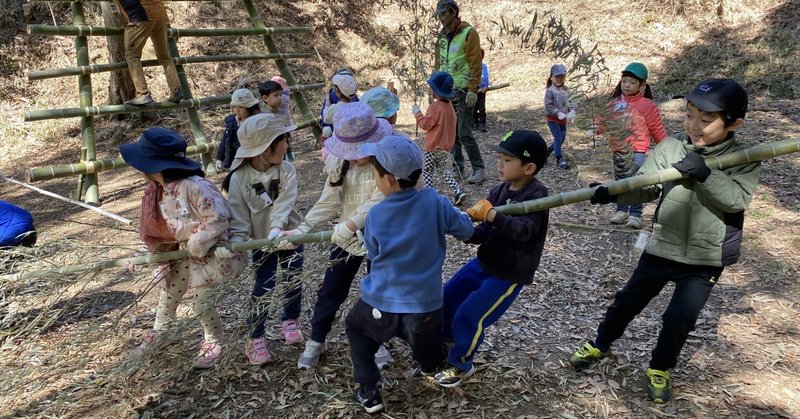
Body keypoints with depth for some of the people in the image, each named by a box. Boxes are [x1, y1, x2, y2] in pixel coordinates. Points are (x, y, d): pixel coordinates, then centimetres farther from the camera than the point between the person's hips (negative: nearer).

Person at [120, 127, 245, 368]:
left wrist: (197, 244, -24)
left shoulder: (193, 186, -33)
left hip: (210, 250, -8)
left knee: (201, 302, -2)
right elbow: (158, 227, 9)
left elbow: (219, 217, -32)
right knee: (168, 293, 20)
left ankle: (214, 343, 25)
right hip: (184, 250, 9)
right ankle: (157, 332, 47)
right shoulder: (157, 192, -3)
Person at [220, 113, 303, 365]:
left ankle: (290, 320, 39)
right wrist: (235, 246, -28)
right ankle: (256, 339, 19)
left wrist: (276, 229, -42)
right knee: (263, 288, 0)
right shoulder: (239, 178, -18)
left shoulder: (286, 170, -14)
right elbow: (238, 217, -17)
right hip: (261, 241, -2)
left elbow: (284, 204, -27)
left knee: (293, 282, 9)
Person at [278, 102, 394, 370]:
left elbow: (379, 201, -32)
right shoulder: (339, 162, -7)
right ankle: (315, 342, 36)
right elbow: (328, 202, -5)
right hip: (346, 237, 4)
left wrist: (349, 224, -41)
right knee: (330, 292, 14)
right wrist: (301, 230, -13)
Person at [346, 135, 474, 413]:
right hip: (425, 304, 1)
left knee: (355, 326, 29)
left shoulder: (375, 216, -11)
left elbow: (373, 255, 4)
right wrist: (463, 215, 22)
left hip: (382, 303, -1)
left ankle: (368, 390, 23)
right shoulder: (435, 202, -12)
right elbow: (466, 231, 1)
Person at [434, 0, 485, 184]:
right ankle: (458, 168, 17)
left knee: (464, 133, -9)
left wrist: (472, 90, -17)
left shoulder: (469, 33, -8)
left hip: (463, 91, -7)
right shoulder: (442, 36, 12)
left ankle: (479, 169, 3)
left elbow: (475, 64, -12)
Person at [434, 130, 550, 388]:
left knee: (468, 318, -8)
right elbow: (485, 232, 2)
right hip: (483, 263, 8)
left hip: (510, 273, -7)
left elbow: (525, 230, -34)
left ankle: (461, 365, 19)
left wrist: (492, 215, -43)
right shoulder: (499, 191, 1)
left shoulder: (536, 196, -19)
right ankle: (443, 345, 38)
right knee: (445, 300, 13)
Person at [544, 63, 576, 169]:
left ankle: (547, 150, 32)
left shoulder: (565, 89, 4)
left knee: (562, 139, 12)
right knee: (558, 138, -7)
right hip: (552, 119, -7)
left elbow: (569, 102, 10)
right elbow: (548, 106, -19)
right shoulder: (550, 91, -14)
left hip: (563, 119, 7)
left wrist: (572, 111, -8)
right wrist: (558, 113, -26)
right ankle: (559, 159, 4)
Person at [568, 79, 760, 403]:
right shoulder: (670, 147, -5)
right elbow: (645, 188, -14)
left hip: (706, 258, -2)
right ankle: (600, 345, 37)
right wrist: (614, 193, -32)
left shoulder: (745, 160, -8)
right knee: (627, 301, 13)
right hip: (662, 247, 2)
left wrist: (705, 173, -35)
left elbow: (736, 199, -23)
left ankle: (660, 368, 27)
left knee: (679, 317, 0)